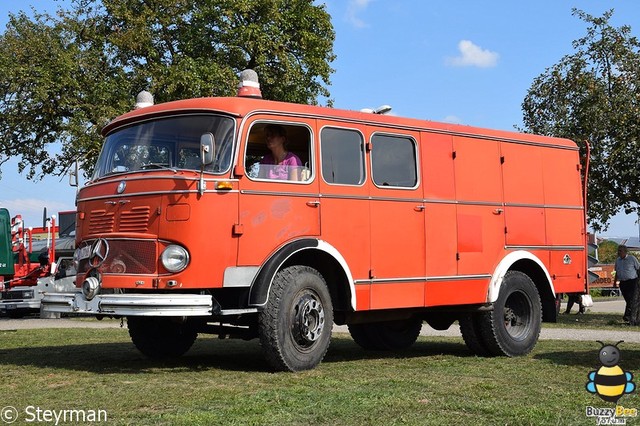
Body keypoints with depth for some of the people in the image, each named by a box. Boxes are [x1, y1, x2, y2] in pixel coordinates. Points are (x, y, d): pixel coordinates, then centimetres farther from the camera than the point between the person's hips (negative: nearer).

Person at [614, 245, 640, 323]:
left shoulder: (632, 258, -3)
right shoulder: (617, 260, 12)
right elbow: (617, 272, 22)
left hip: (632, 281, -5)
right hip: (622, 283, 5)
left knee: (630, 298, -15)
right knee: (627, 299, 7)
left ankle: (627, 315, -23)